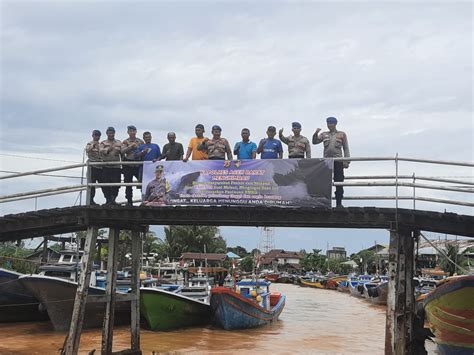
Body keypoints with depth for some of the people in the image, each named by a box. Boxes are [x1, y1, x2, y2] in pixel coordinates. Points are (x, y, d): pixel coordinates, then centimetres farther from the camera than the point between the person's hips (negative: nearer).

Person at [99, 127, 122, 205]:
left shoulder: (119, 143, 17)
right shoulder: (103, 143, 11)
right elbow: (101, 151, -7)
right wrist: (108, 149, -25)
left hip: (116, 166, 1)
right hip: (106, 166, -1)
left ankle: (113, 199, 6)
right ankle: (108, 199, 2)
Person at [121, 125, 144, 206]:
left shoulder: (140, 141, 11)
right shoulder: (125, 142, 7)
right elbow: (122, 151, -9)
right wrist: (131, 146, -18)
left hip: (138, 164, 1)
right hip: (128, 164, 0)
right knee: (128, 184, 2)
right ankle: (129, 201, 10)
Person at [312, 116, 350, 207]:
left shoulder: (342, 134, 10)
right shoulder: (324, 134, 15)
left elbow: (346, 148, 8)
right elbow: (314, 142, 8)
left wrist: (346, 161, 0)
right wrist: (316, 133, -9)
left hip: (338, 160, -2)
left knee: (339, 183, -3)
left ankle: (339, 203, 2)